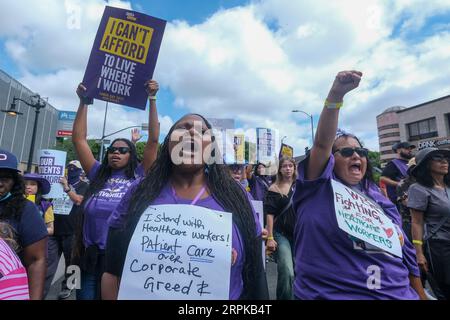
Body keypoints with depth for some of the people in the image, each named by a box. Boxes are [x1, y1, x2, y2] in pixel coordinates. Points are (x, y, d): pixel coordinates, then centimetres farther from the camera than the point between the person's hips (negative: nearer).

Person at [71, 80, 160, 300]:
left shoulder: (139, 176, -1)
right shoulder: (97, 175, 7)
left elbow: (153, 139, -8)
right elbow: (78, 140, 5)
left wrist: (152, 99, -9)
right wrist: (83, 102, 1)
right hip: (90, 257, 3)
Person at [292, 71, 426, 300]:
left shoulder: (380, 200, 8)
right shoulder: (319, 187, -8)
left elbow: (405, 253, 14)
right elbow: (322, 142, -23)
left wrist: (420, 294, 16)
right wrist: (335, 96, -31)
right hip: (329, 294, -5)